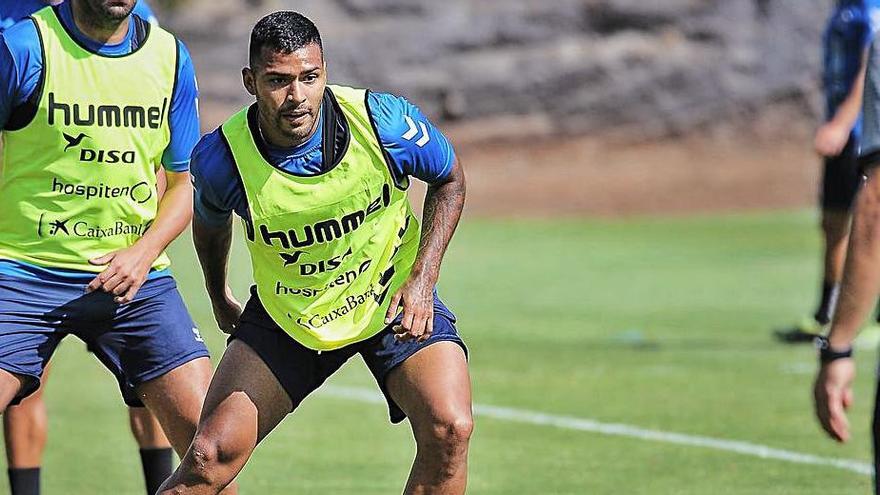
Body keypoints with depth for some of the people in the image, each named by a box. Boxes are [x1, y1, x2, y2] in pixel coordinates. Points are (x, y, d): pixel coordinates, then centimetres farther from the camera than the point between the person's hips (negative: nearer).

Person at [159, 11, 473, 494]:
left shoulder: (384, 121, -24)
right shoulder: (221, 158, -21)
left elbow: (449, 180, -2)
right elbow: (210, 223, 5)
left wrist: (423, 278, -12)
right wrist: (219, 300, 20)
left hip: (394, 303, 0)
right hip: (284, 317, 0)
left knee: (449, 429, -22)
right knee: (211, 455, -12)